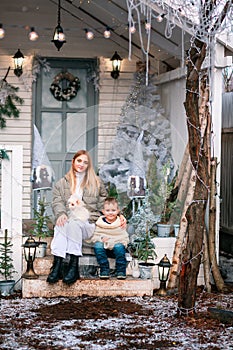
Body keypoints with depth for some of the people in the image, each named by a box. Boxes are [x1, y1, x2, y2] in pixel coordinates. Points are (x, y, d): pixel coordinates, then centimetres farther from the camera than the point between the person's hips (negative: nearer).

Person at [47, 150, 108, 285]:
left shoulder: (96, 182, 19)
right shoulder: (62, 183, 20)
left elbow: (104, 200, 17)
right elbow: (57, 201, 7)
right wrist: (61, 213, -15)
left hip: (87, 224, -1)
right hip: (68, 221, 1)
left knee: (74, 223, -37)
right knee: (61, 225, -36)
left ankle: (74, 266, -42)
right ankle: (57, 265, -46)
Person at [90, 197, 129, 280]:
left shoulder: (120, 223, 6)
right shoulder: (100, 223, 7)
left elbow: (125, 237, 8)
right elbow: (95, 236, 7)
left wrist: (123, 242, -13)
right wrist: (101, 239, -14)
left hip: (117, 244, -1)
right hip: (104, 248, 1)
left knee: (119, 247, -33)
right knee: (98, 246, -31)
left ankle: (121, 271, -25)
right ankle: (104, 269, -25)